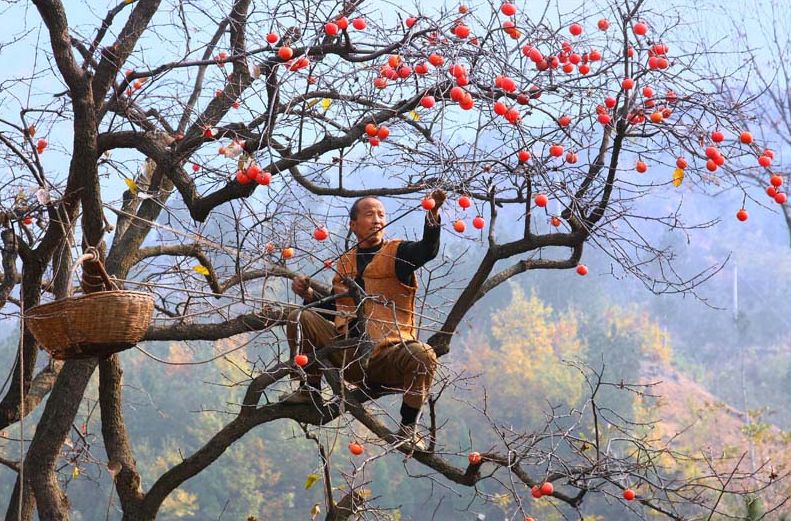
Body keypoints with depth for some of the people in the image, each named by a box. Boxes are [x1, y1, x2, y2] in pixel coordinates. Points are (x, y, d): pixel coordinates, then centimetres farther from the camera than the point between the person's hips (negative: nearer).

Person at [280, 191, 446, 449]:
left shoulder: (398, 253, 4)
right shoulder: (345, 262, 18)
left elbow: (428, 250, -19)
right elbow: (333, 309, 24)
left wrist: (433, 214, -37)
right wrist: (309, 295, 4)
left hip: (387, 354, -4)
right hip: (347, 354, 4)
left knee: (423, 356, -35)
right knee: (300, 319, -9)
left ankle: (408, 428, -18)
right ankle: (309, 390, -2)